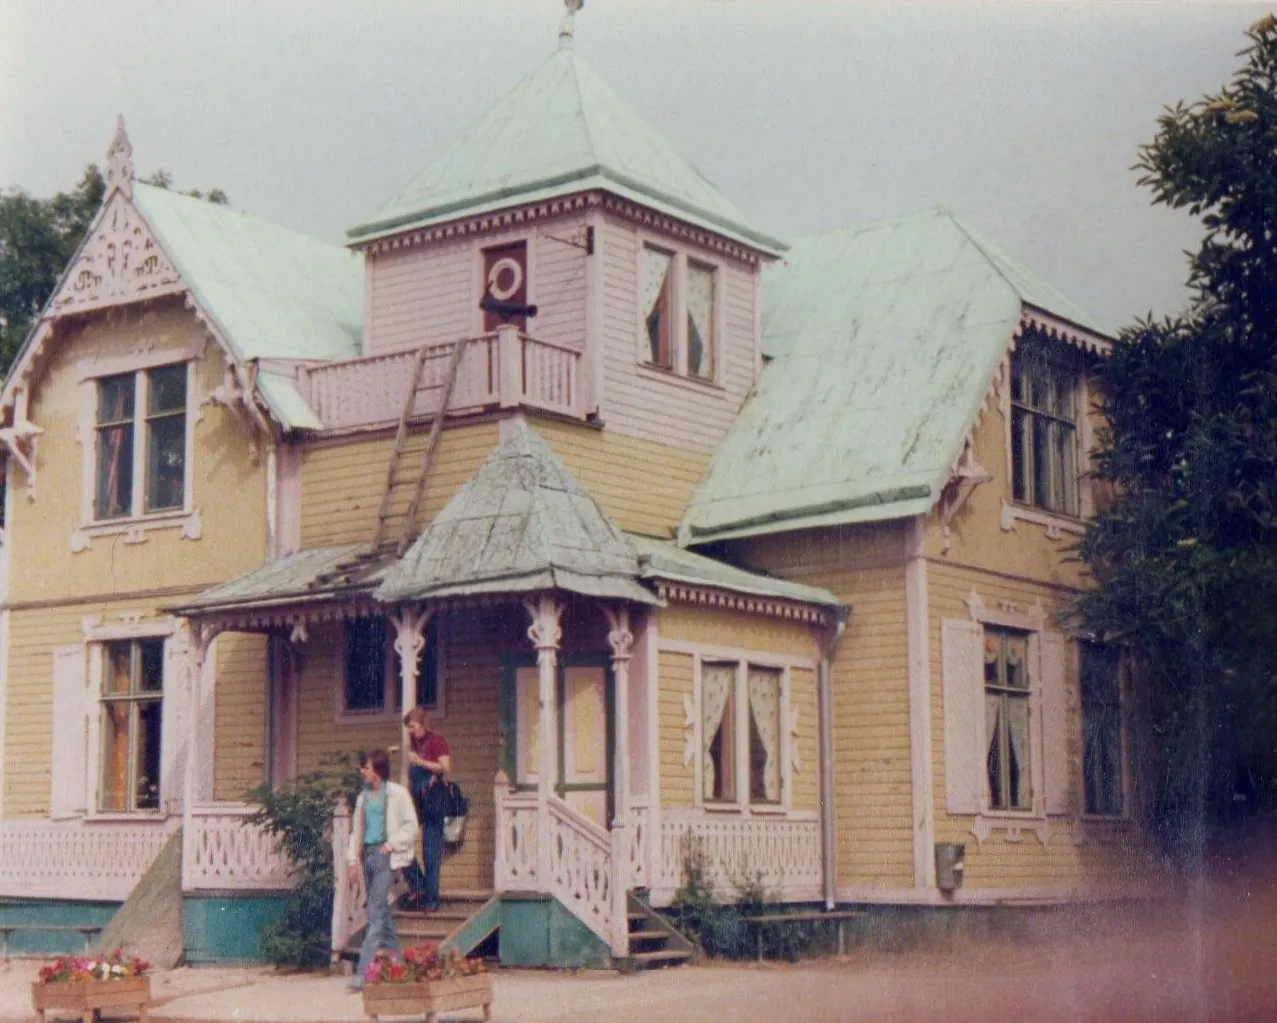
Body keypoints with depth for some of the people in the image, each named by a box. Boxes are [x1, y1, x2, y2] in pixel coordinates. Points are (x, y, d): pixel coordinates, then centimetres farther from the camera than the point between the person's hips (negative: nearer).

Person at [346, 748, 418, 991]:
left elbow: (411, 825, -5)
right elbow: (356, 829, 18)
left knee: (376, 912, -13)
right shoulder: (363, 797, 16)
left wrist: (391, 845, -12)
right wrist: (352, 859, 9)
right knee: (381, 911, 10)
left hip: (385, 855, -7)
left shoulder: (397, 793, -2)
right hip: (367, 853, 7)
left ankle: (364, 971, -18)